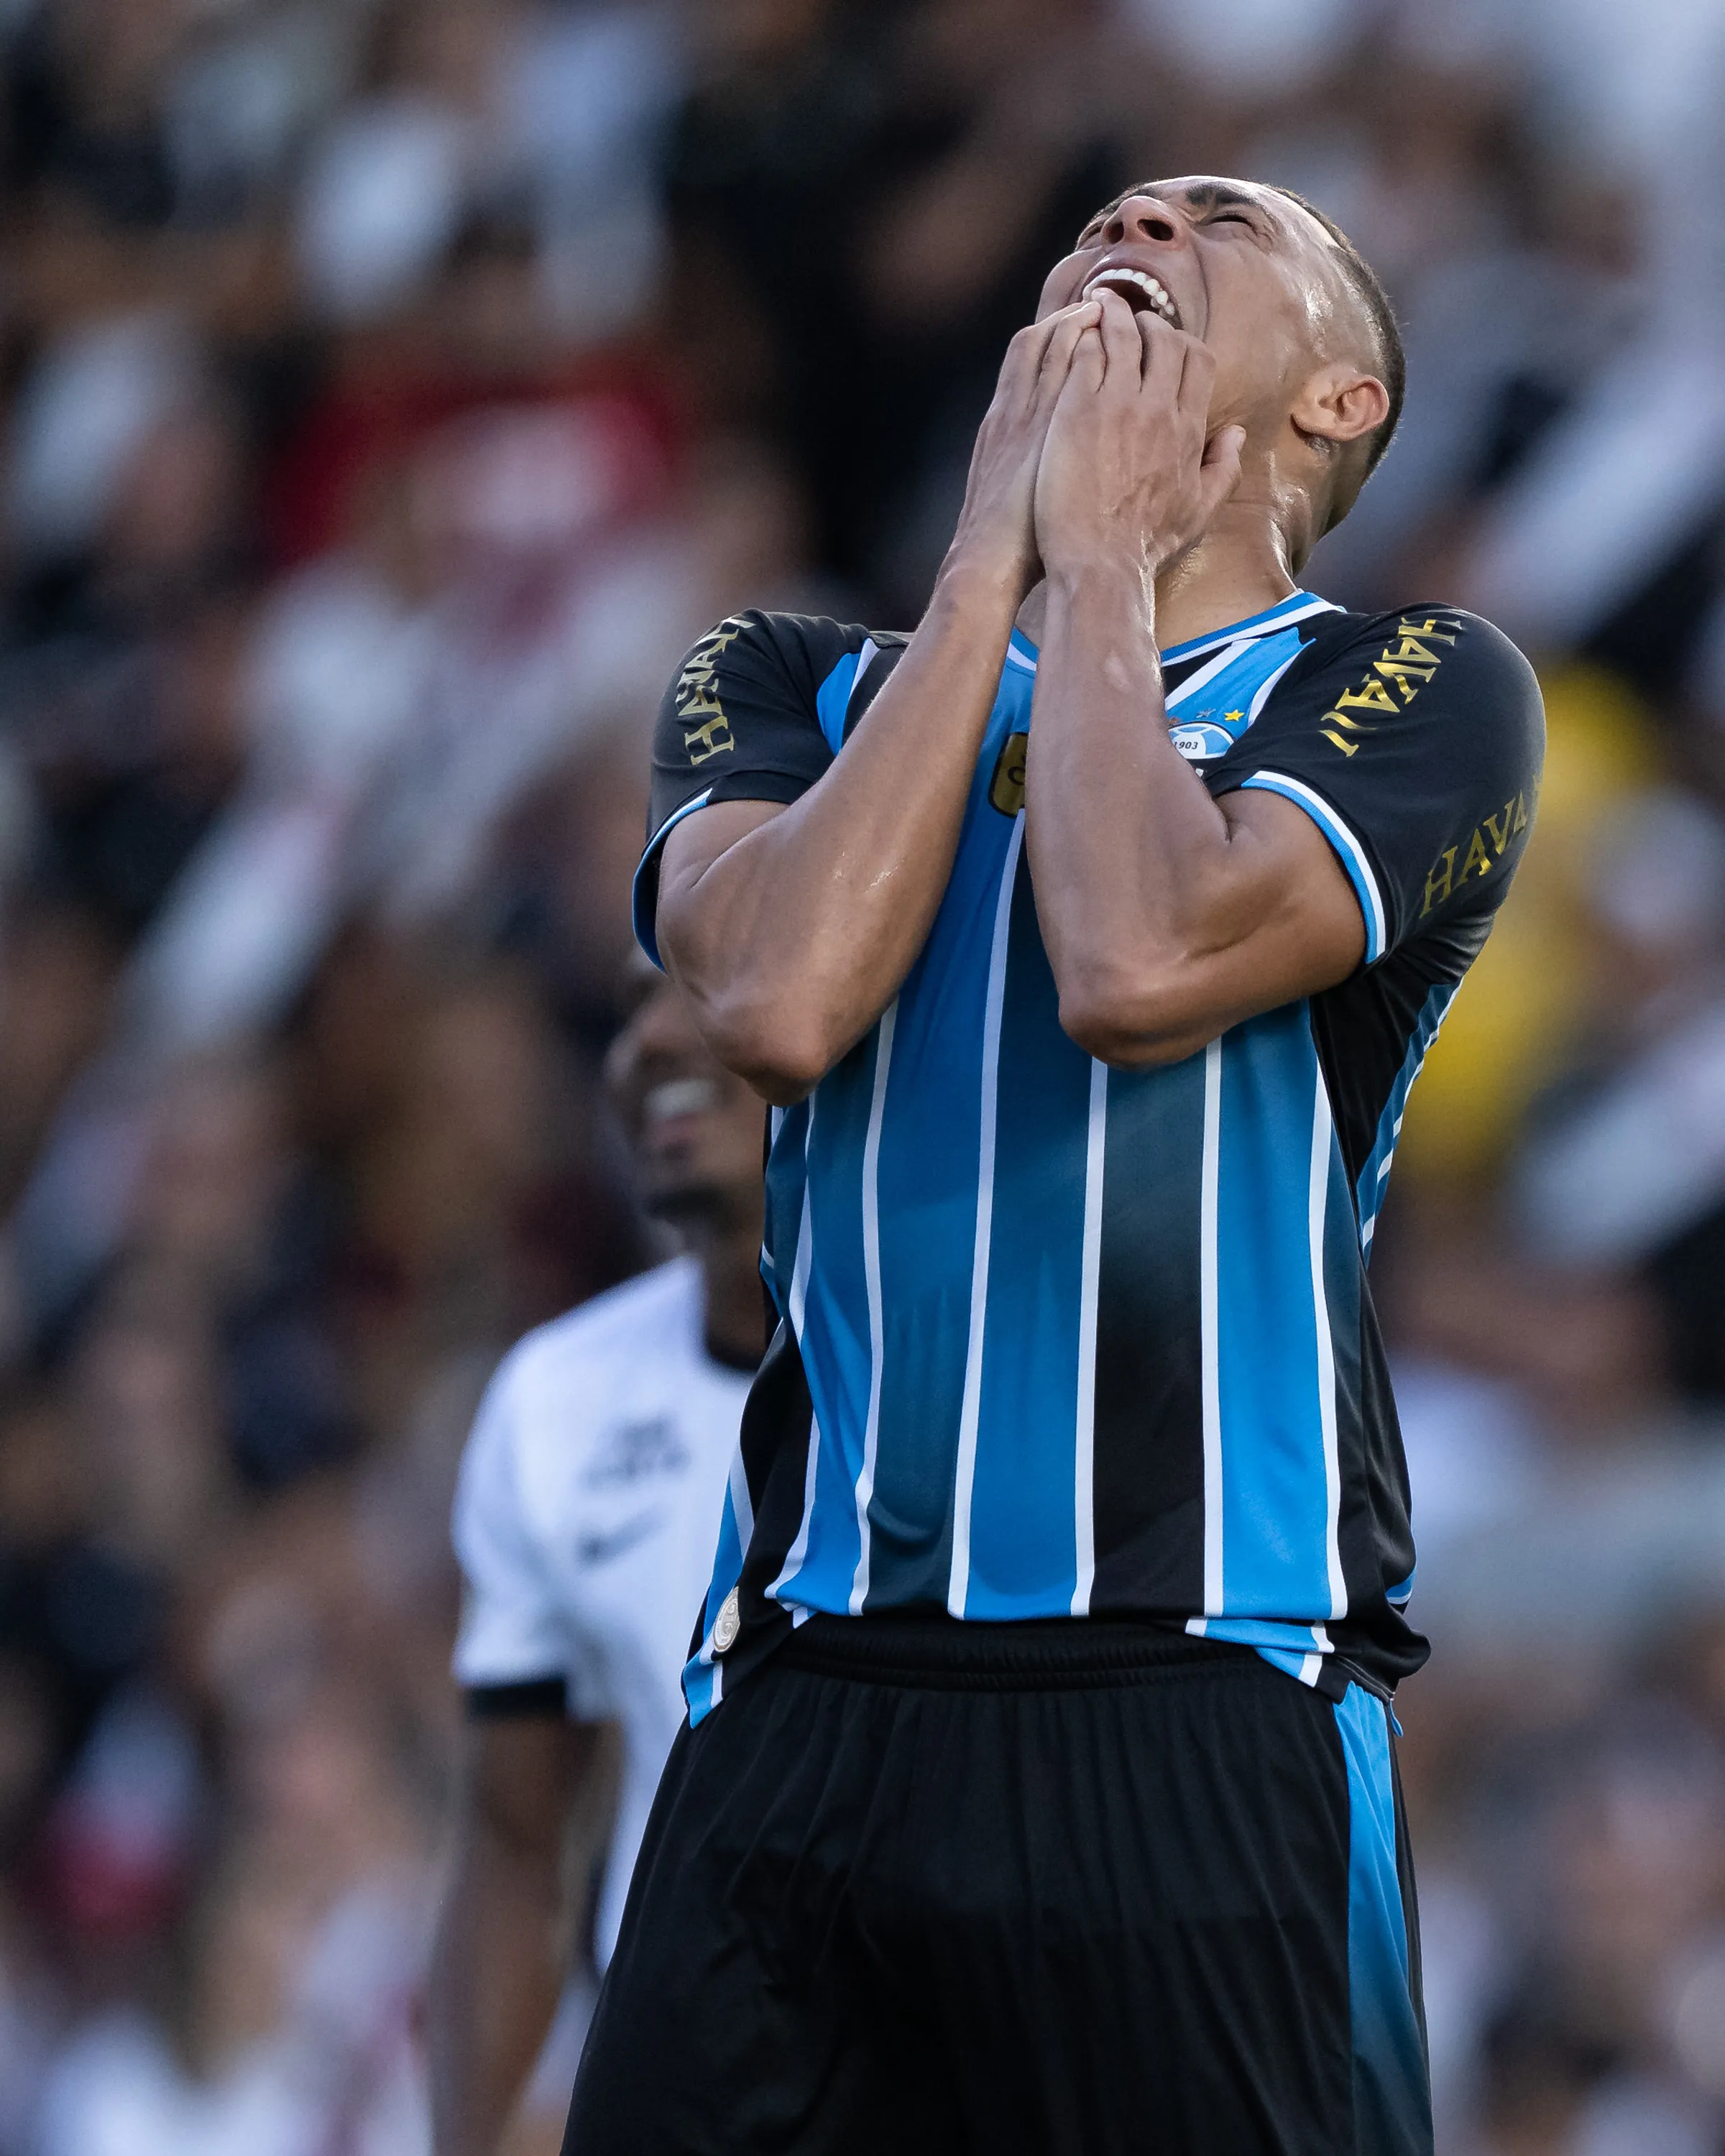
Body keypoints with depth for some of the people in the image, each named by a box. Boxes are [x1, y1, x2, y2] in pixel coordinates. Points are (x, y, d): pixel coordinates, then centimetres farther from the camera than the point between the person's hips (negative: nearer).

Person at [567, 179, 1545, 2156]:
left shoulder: (1415, 691, 7)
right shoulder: (792, 691, 18)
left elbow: (1140, 966, -13)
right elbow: (780, 998, -4)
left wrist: (1100, 560, 2)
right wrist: (992, 562, 3)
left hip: (1196, 1725, -3)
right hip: (799, 1699, 3)